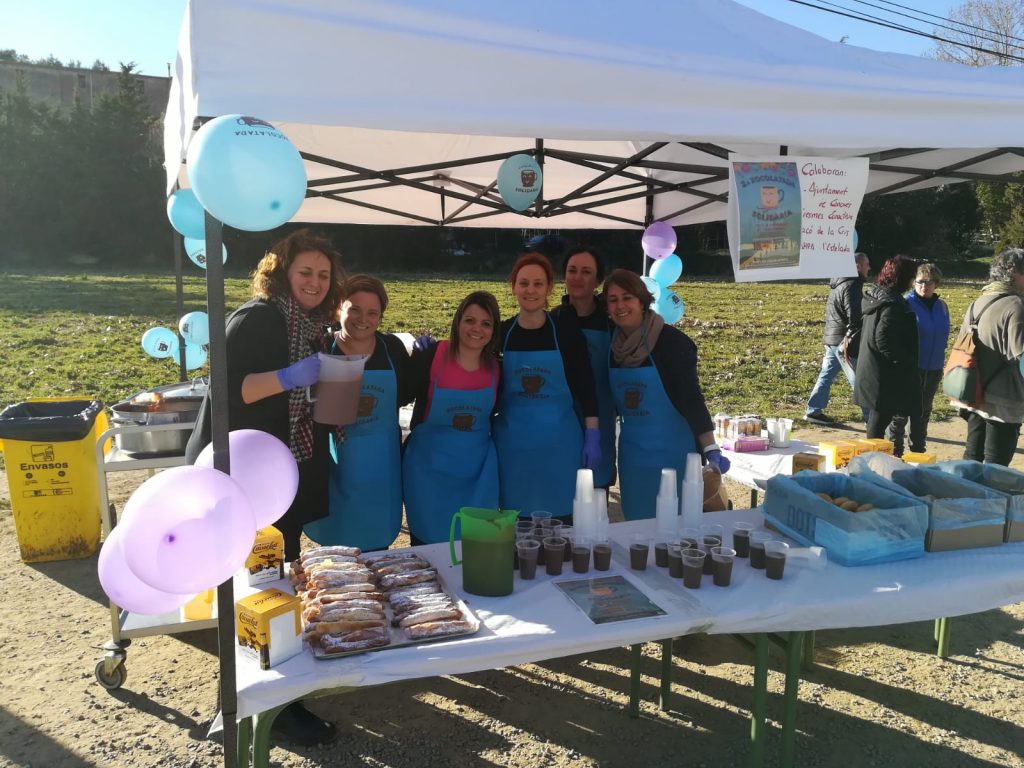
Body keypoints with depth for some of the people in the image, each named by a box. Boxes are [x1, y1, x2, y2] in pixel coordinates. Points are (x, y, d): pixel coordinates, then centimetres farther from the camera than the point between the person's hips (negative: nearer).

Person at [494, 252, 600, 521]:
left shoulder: (566, 330, -3)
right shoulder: (501, 333, 1)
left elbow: (585, 386, -1)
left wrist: (592, 436, -3)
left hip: (559, 441, -1)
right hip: (512, 442, 1)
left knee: (560, 519, 5)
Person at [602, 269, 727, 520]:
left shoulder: (672, 342, -14)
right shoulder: (612, 345, 1)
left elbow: (691, 396, -15)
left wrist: (711, 449, -17)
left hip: (672, 450, -5)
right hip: (631, 452, 5)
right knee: (635, 522, 12)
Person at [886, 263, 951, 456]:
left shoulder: (941, 306, 5)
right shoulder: (907, 303, -12)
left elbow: (944, 336, 15)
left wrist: (940, 359, 10)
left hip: (933, 369, 6)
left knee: (923, 411, 16)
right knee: (901, 411, -1)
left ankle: (918, 452, 28)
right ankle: (894, 453, 9)